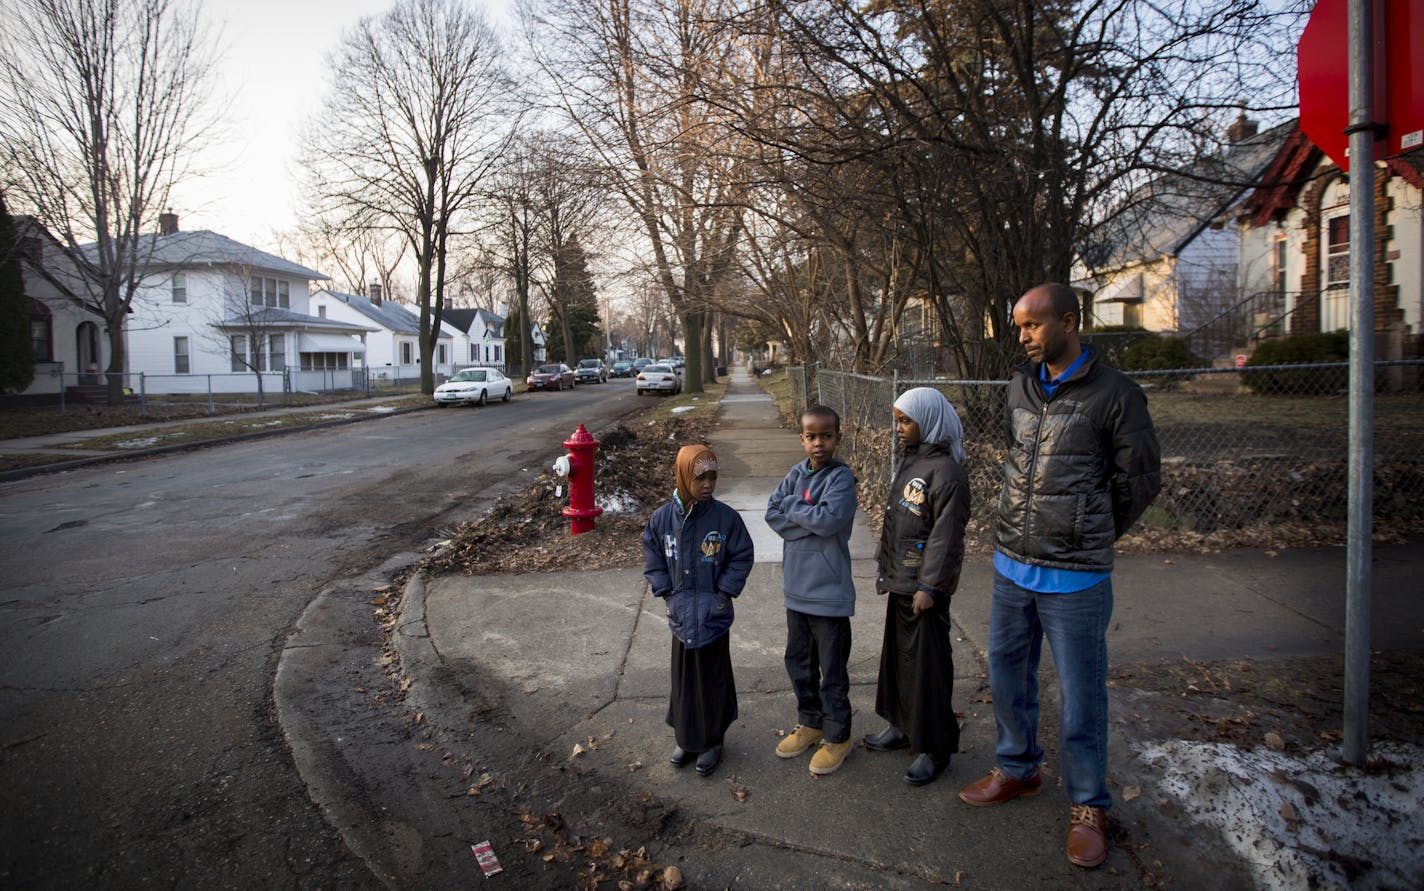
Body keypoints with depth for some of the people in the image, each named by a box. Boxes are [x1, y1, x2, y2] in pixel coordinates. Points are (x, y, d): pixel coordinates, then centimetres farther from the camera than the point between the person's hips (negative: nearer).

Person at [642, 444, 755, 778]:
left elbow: (742, 557, -3)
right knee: (683, 679, 15)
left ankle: (712, 741, 27)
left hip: (714, 616, -2)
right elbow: (652, 559, 6)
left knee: (712, 679, 10)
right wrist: (667, 592, -3)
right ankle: (686, 738, 33)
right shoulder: (662, 519, -5)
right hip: (681, 615, 2)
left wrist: (724, 593, -8)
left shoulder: (725, 517, -10)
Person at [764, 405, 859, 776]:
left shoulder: (842, 477, -13)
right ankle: (810, 722, 38)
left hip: (829, 591, -6)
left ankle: (837, 736, 23)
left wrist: (792, 505, -13)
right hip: (797, 588, 6)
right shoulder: (796, 474, 4)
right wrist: (811, 519, -16)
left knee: (832, 670, 7)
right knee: (798, 661, 19)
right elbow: (772, 513, -5)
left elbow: (830, 519, -26)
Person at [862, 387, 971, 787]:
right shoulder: (910, 461, 11)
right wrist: (885, 567, 19)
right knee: (897, 654, 19)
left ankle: (935, 748, 14)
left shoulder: (946, 471, -18)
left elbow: (946, 535, -20)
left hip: (924, 587, -9)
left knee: (927, 663, 0)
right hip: (900, 581, 9)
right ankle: (903, 726, 35)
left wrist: (930, 587, -21)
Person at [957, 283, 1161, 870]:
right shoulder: (1020, 387, 7)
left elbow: (1139, 480, -2)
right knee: (1006, 676, 18)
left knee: (1080, 695, 6)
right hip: (1010, 565, 6)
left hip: (1073, 577, -6)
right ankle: (1016, 770, 39)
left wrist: (1091, 536, 7)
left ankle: (1087, 806, 25)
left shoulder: (1114, 394, -10)